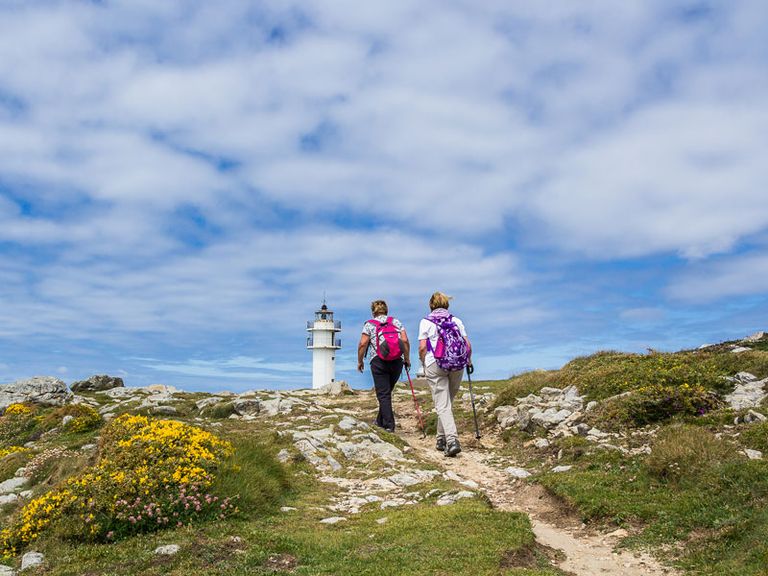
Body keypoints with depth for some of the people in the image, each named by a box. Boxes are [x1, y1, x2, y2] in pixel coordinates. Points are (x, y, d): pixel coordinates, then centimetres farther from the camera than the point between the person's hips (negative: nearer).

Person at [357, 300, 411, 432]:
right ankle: (381, 421, 27)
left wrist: (360, 361, 5)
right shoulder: (396, 322, 11)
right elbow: (405, 341, 1)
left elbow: (362, 344, -6)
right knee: (387, 391, 17)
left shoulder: (369, 324, 3)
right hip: (397, 362, 3)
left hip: (378, 362, -3)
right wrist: (407, 359, 9)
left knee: (383, 394, 1)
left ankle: (389, 425, -4)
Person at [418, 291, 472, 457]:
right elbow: (468, 345, 7)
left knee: (442, 405, -5)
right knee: (448, 402, 16)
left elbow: (422, 347, -4)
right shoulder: (457, 320, 13)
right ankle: (441, 439, 24)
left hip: (435, 364, -3)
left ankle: (452, 440, -19)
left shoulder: (426, 322, 5)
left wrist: (424, 364, 9)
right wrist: (468, 362, 20)